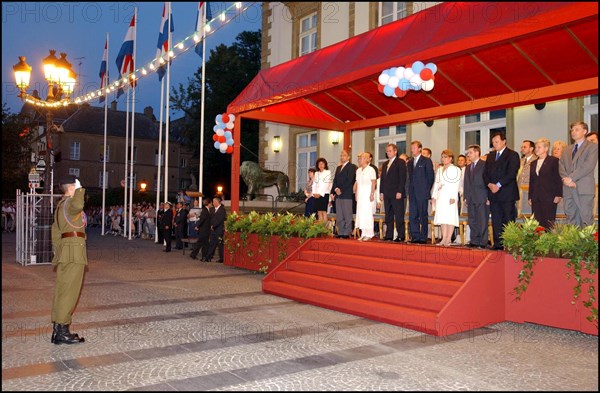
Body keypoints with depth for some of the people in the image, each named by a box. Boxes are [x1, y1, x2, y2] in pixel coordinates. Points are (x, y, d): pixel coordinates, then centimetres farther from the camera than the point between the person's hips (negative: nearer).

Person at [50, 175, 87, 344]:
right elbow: (77, 205, -37)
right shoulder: (69, 202, -10)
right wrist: (80, 191, -19)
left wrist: (58, 250, 23)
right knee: (69, 290, -7)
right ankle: (62, 332, -4)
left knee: (62, 290, 12)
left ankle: (58, 330, 18)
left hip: (65, 248, 10)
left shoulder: (61, 204, 20)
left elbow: (55, 230, 22)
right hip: (74, 249, -10)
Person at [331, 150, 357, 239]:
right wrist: (335, 189, -1)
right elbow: (335, 180, 17)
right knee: (339, 216, 6)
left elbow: (350, 180, -12)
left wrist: (341, 190, -13)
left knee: (347, 215, -4)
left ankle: (347, 233, -2)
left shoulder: (351, 167, -2)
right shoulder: (338, 168, 22)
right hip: (338, 195, 7)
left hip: (347, 194, -7)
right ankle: (340, 233, 11)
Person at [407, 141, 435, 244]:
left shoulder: (427, 161, -2)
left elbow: (431, 177, -3)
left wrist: (427, 190, -5)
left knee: (423, 216, 0)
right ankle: (415, 237, 10)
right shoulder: (410, 162, 16)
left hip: (422, 193, -6)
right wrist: (409, 191, 9)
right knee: (412, 216, 4)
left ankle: (423, 238, 4)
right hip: (412, 194, 6)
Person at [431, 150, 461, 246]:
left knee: (450, 217, -6)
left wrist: (453, 197, -15)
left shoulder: (455, 169, 0)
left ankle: (449, 239, -5)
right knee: (442, 217, 3)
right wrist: (433, 196, 9)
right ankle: (444, 239, 5)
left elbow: (456, 185, -7)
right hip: (440, 196, 6)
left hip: (450, 196, -6)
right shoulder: (439, 169, 19)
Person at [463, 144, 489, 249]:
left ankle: (483, 243, 0)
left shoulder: (484, 165, -3)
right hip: (471, 199, 7)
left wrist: (488, 197, -12)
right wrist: (465, 198, 12)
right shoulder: (468, 168, 20)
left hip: (482, 198, -7)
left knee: (482, 221, -4)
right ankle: (474, 241, 15)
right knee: (472, 221, 8)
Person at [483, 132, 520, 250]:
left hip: (507, 193, -6)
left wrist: (498, 185, -16)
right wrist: (490, 184, -6)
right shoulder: (490, 157, 20)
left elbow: (512, 173, -11)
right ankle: (498, 244, 8)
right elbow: (485, 174, 13)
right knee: (496, 221, 5)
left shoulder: (512, 155, 0)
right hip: (493, 193, 6)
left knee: (508, 220, -5)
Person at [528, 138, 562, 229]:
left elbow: (559, 179, -5)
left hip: (549, 198, -5)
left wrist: (558, 195, -11)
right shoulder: (533, 163, 18)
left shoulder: (554, 161, 0)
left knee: (548, 224, -7)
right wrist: (530, 197, 14)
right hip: (536, 199, 5)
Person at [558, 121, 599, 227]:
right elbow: (561, 167, 10)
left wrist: (571, 178, -13)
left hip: (584, 188, -5)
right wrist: (567, 180, -8)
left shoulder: (593, 147, 4)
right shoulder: (567, 150, 21)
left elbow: (589, 166, -10)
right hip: (568, 189, 5)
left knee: (586, 219, -6)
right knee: (570, 218, 5)